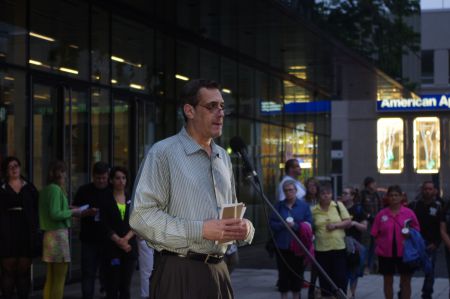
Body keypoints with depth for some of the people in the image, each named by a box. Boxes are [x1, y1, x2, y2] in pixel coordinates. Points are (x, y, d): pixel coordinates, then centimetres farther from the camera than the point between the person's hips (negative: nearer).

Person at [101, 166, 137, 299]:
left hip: (130, 247, 3)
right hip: (112, 248, -2)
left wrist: (126, 239, -12)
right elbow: (105, 226, -5)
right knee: (112, 286, -3)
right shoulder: (107, 201, 3)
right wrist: (119, 241, -15)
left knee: (125, 286, 4)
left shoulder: (132, 200, 11)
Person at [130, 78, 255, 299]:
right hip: (178, 272, -6)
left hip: (218, 270, 7)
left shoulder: (223, 157, 16)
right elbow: (141, 216, -15)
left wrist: (245, 228, 2)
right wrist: (200, 231, -20)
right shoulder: (163, 153, -7)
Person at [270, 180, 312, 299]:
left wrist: (295, 225, -19)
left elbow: (308, 224, -6)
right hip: (282, 245, 1)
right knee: (283, 272, 5)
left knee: (297, 272, 6)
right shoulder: (279, 206, 5)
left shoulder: (304, 205, 1)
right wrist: (283, 225, -17)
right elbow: (272, 224, 1)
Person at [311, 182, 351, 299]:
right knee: (324, 276, 6)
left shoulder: (339, 205, 3)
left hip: (339, 247, -1)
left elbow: (348, 221, 1)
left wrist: (336, 225, -14)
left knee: (340, 276, 0)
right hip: (321, 249, 1)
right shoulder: (314, 210, 3)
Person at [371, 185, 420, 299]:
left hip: (404, 252, -1)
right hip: (386, 253, 1)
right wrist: (378, 246, -4)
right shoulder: (381, 214, 2)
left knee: (406, 281, 6)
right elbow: (375, 235, 6)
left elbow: (416, 231, 6)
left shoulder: (409, 213, 0)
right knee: (388, 281, 10)